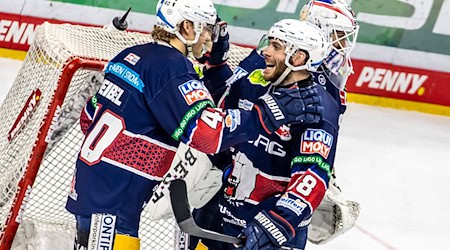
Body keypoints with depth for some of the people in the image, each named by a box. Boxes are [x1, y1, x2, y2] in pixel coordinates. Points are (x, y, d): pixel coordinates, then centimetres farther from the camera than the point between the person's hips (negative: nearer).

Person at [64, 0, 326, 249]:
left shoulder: (131, 56, 12)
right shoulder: (172, 67, -15)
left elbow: (89, 118, 20)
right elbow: (208, 132, -26)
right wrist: (270, 111, -24)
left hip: (88, 184, 10)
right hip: (112, 203, -10)